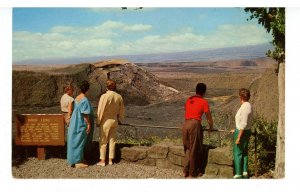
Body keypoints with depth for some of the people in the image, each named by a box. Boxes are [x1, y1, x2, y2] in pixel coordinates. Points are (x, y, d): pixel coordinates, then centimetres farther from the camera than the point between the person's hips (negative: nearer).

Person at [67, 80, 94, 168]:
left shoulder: (77, 98, 6)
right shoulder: (85, 100, -21)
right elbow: (85, 114, -24)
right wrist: (89, 124, -17)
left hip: (76, 123, 9)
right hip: (81, 124, -9)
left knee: (76, 141, 17)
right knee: (79, 142, -1)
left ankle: (79, 158, 29)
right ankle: (77, 162, 6)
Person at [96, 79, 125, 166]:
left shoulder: (104, 96, -18)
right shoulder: (119, 96, -2)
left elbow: (100, 110, -14)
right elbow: (122, 110, 7)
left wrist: (98, 121, -4)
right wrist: (120, 120, 21)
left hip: (106, 121, -5)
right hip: (115, 120, 5)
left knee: (103, 141, 4)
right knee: (112, 140, 13)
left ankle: (102, 160, 8)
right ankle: (110, 160, 17)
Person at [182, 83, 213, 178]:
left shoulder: (189, 100, 18)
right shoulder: (204, 102, 2)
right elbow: (209, 117, 7)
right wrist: (211, 127, 25)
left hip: (185, 124, 5)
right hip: (195, 125, -5)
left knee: (187, 148, 16)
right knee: (195, 150, 5)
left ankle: (185, 171, 14)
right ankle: (193, 173, 12)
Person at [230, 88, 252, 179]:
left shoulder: (244, 107, -21)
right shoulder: (248, 105, 9)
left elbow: (244, 124, -24)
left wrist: (238, 137, -22)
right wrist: (236, 130, 23)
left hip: (242, 132, -10)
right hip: (246, 131, 10)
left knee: (237, 153, -1)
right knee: (244, 152, 16)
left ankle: (238, 174, 4)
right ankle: (245, 172, 22)